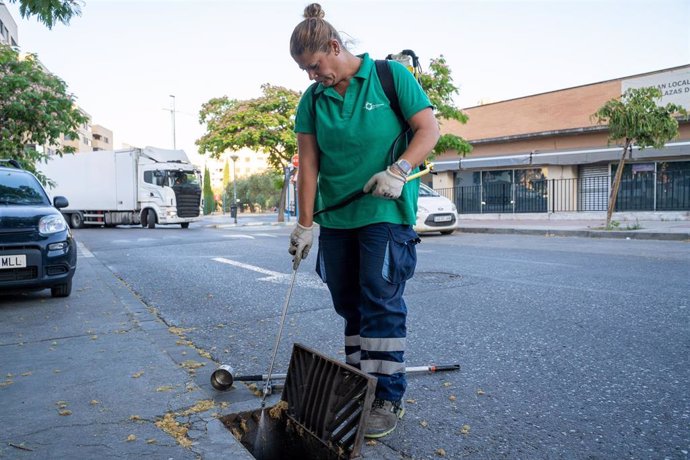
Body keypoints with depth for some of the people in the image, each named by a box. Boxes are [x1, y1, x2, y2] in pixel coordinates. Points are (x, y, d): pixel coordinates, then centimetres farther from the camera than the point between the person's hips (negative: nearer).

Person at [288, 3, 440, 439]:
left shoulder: (391, 76, -3)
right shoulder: (312, 99, 8)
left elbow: (429, 130, -4)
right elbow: (308, 163, 4)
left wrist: (399, 169, -21)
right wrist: (305, 224, 0)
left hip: (386, 211, -5)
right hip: (335, 217, 5)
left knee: (381, 300, -7)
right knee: (349, 303, 11)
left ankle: (389, 398, 5)